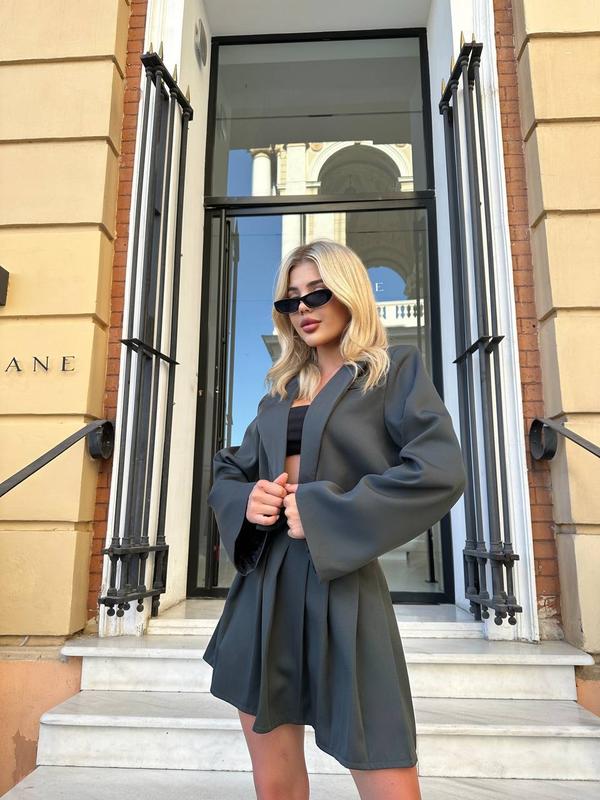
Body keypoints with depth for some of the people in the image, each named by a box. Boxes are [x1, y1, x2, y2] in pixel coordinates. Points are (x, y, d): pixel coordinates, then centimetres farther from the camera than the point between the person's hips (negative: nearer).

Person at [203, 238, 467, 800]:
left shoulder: (395, 369, 1)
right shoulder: (279, 394, 15)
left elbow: (441, 471, -14)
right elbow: (225, 475, 20)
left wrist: (323, 512, -16)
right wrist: (246, 501, -4)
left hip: (342, 585, -5)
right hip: (262, 589, 5)